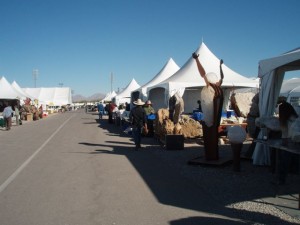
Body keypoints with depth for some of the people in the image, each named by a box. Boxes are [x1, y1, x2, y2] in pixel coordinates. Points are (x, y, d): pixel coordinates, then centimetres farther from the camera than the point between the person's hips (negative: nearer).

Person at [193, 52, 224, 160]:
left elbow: (203, 74, -22)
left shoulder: (209, 89, -14)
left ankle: (210, 156, 4)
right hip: (216, 118, 7)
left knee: (208, 138, 0)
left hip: (208, 118, -7)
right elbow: (221, 77, 21)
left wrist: (197, 59, -23)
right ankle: (215, 155, 22)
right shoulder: (218, 88, 2)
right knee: (214, 136, 15)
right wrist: (220, 65, 33)